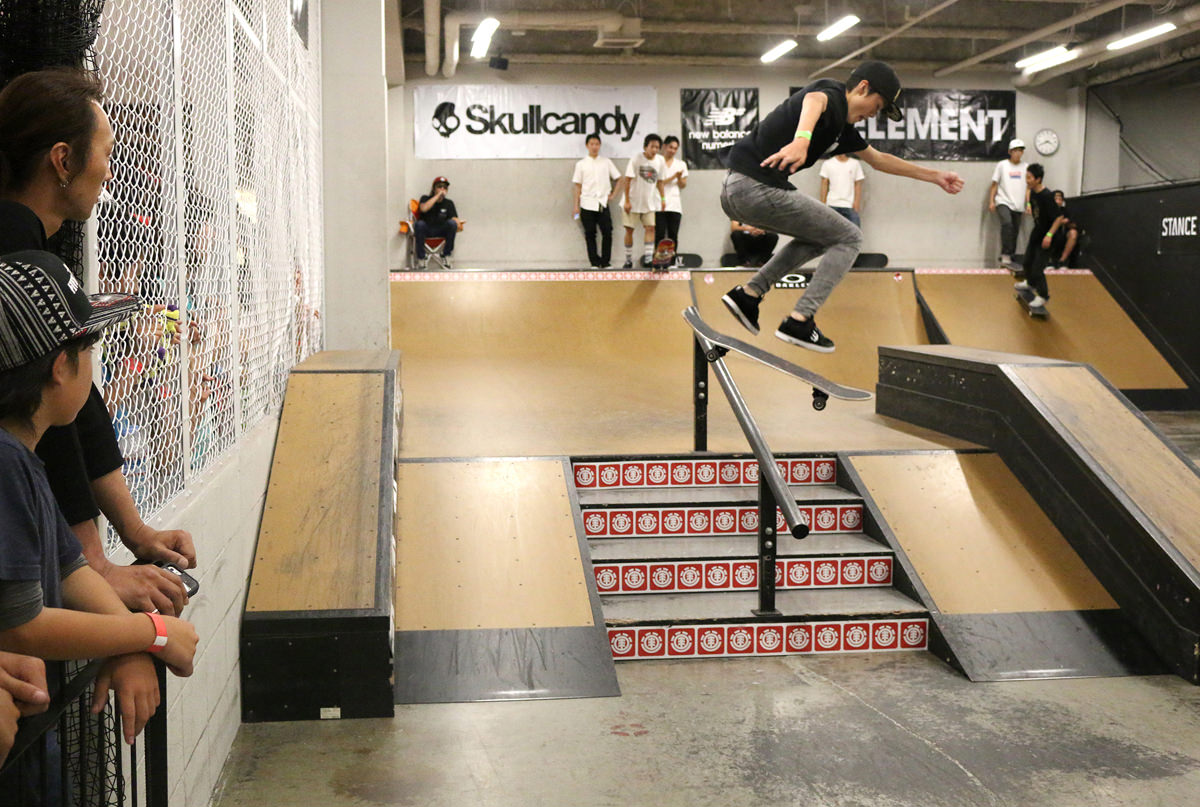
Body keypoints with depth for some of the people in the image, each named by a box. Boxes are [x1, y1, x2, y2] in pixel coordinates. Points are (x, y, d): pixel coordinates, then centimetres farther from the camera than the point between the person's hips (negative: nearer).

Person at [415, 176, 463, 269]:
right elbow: (424, 208, -19)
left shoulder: (449, 203, 11)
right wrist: (438, 195, -17)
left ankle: (446, 255, -18)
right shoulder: (425, 198, 5)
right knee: (419, 224, -35)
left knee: (452, 223, -29)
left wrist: (459, 222, -31)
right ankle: (421, 258, -25)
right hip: (426, 231, -2)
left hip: (441, 232, 2)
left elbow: (454, 218, -4)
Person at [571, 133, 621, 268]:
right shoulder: (581, 164, 6)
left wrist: (613, 194, 4)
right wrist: (576, 206, 0)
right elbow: (578, 186, 5)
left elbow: (618, 179, 15)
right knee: (590, 234, 1)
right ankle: (595, 263, 7)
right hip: (587, 204, -1)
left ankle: (605, 262, 4)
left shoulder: (606, 162, 8)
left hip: (603, 203, 1)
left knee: (607, 232, -5)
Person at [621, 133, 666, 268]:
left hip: (651, 202, 3)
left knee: (650, 228, -10)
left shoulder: (660, 160, -1)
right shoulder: (636, 158, -13)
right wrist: (627, 200, -14)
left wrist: (663, 198, 7)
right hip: (633, 201, -3)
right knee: (629, 230, 2)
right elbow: (627, 180, -12)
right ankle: (628, 260, 13)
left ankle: (647, 258, -11)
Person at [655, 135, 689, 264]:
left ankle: (674, 261, 1)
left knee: (673, 235, -2)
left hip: (675, 205, 3)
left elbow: (683, 186, 15)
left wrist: (679, 178, -6)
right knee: (660, 234, -9)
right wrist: (673, 177, -11)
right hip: (659, 204, -3)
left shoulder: (681, 164, 17)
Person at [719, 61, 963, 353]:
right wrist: (801, 140, -56)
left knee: (818, 236, 29)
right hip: (757, 187, -10)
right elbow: (813, 101, -33)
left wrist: (935, 176, 40)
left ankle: (749, 293, 17)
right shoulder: (830, 93, -6)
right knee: (849, 238, 2)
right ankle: (799, 321, -7)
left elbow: (878, 159, 36)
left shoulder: (842, 126, 23)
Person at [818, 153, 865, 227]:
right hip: (832, 205, 0)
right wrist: (822, 203, 1)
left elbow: (858, 184, 6)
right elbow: (824, 184, 7)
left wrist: (857, 202, -5)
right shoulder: (827, 164, 9)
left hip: (850, 205, 0)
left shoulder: (855, 164, 8)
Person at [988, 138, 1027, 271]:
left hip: (1018, 205, 4)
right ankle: (1005, 257, -30)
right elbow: (994, 185, 6)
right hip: (1003, 202, -4)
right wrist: (991, 201, -2)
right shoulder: (1002, 165, 4)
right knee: (1007, 224, -27)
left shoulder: (1026, 167, 10)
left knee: (1015, 231, 4)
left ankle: (1009, 258, 14)